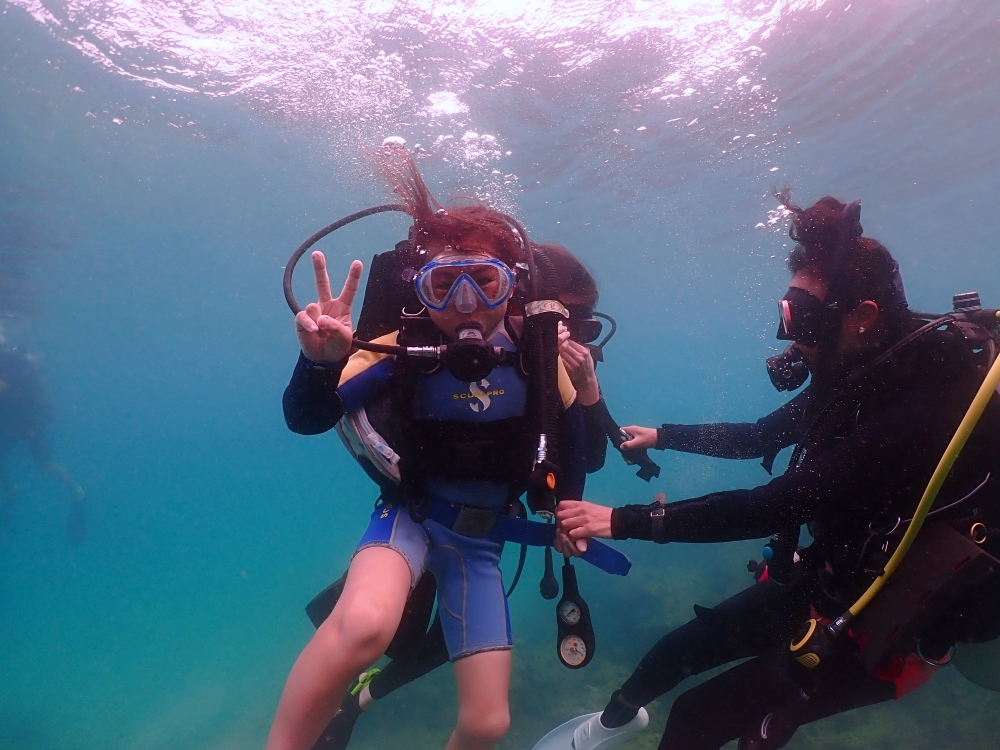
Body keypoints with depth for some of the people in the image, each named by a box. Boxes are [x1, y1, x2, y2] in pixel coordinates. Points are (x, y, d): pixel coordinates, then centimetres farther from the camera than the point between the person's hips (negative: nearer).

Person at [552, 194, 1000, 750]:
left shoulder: (923, 407, -32)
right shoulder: (860, 374, -6)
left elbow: (774, 506, -35)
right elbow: (758, 438, 8)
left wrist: (624, 521, -34)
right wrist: (662, 435, 13)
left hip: (890, 620, -7)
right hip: (828, 575, 8)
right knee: (680, 649, 15)